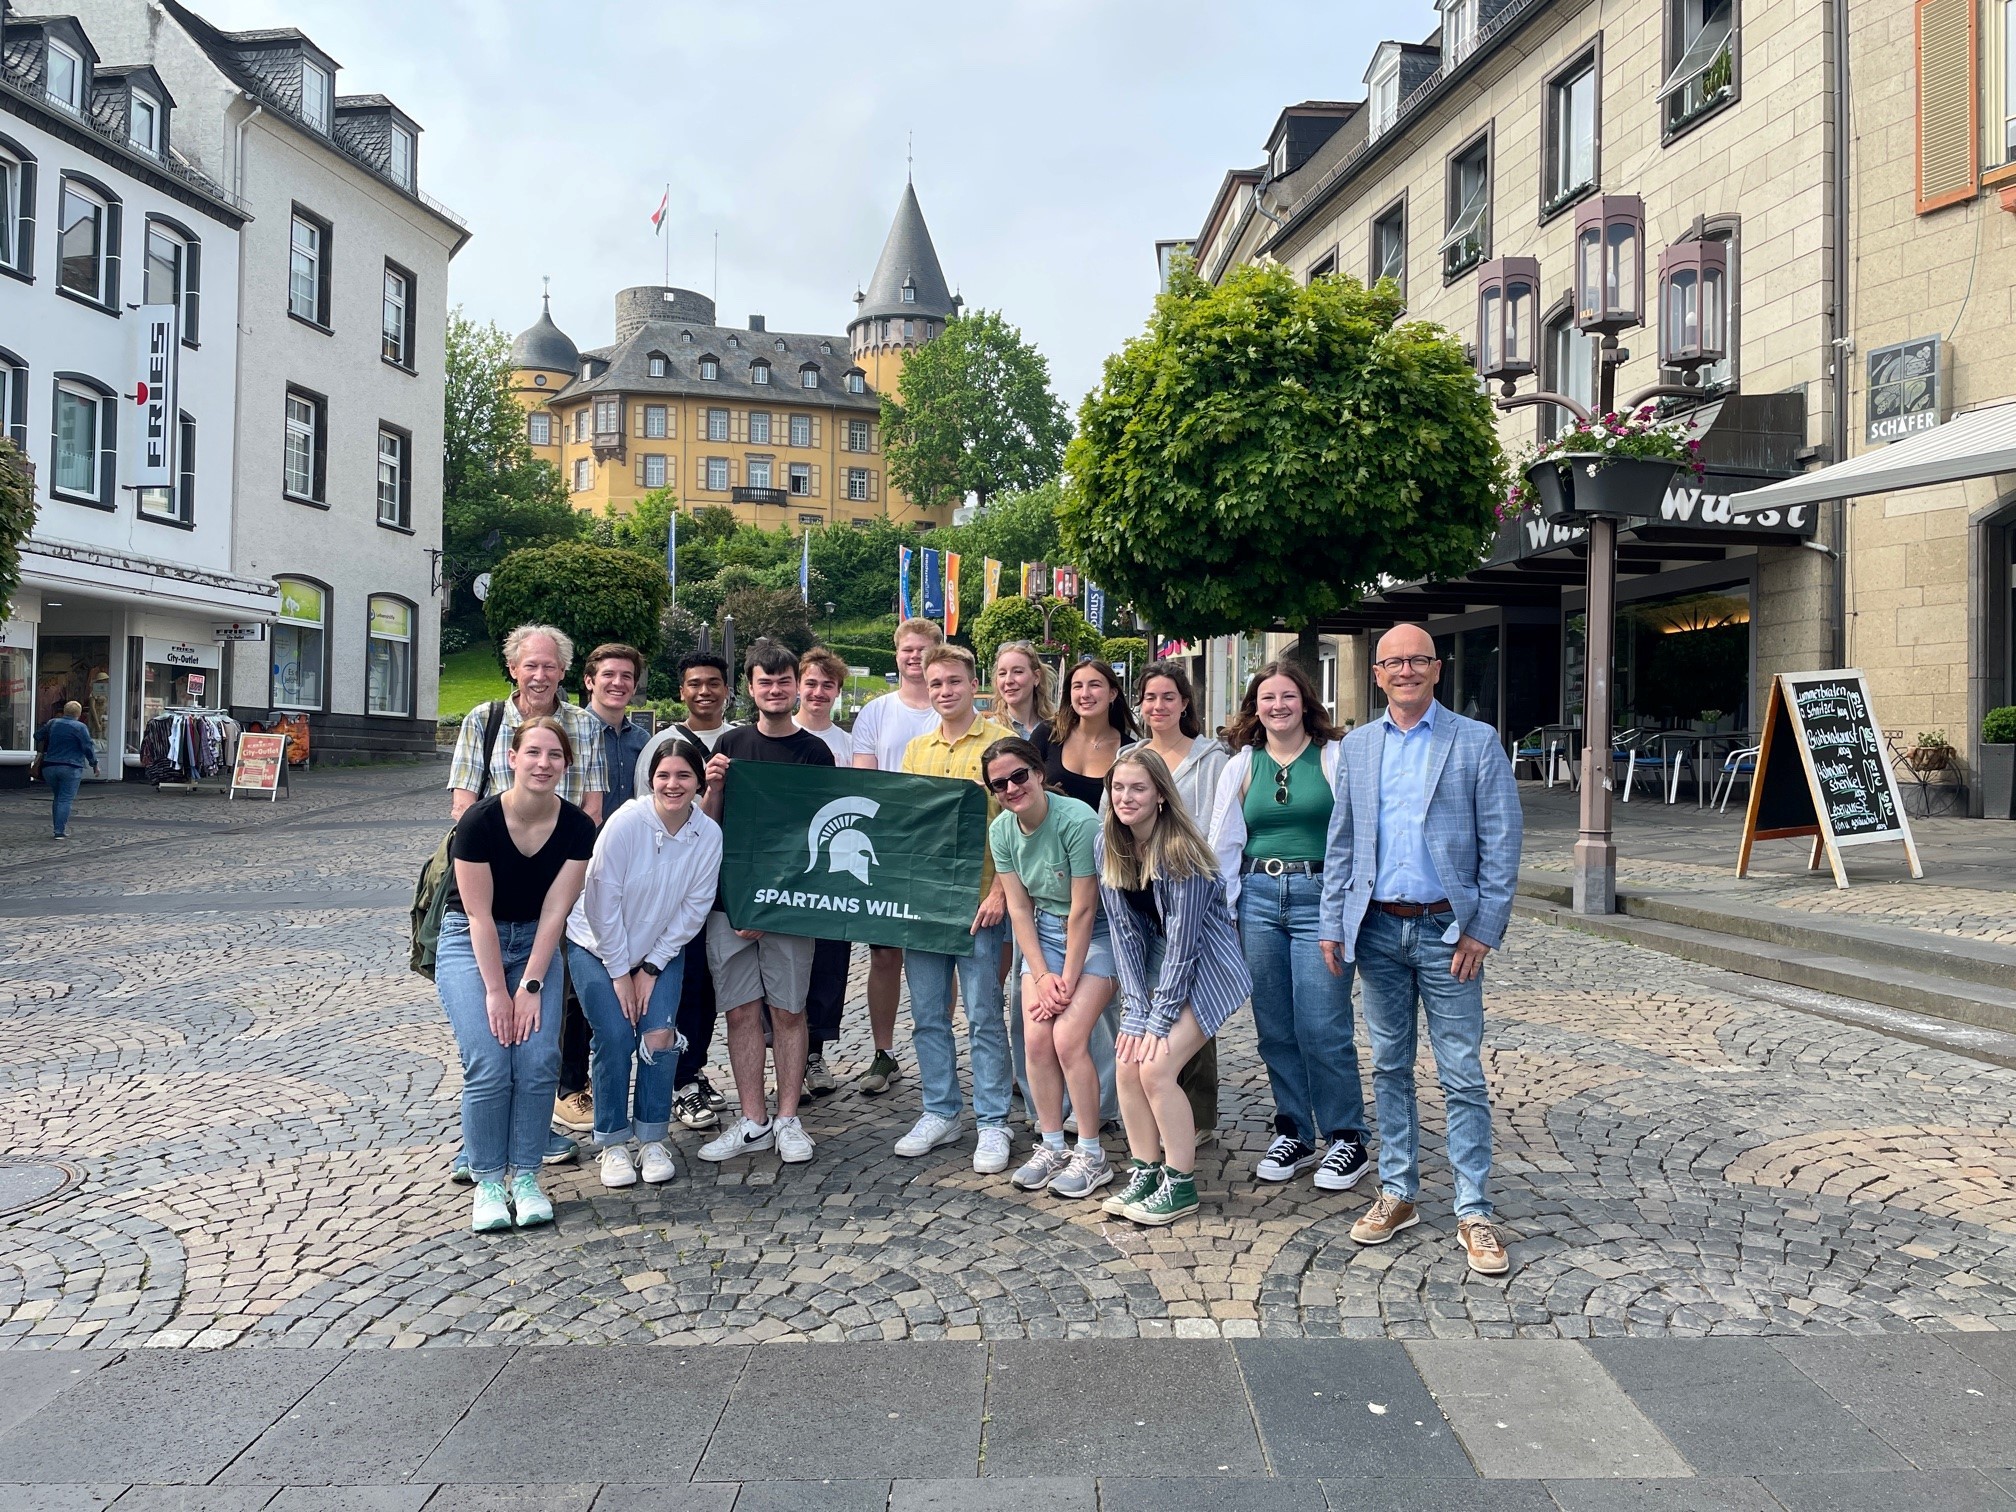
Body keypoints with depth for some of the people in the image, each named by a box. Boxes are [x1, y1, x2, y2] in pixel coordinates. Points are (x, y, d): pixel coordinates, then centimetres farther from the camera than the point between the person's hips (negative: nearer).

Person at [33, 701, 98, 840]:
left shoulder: (53, 723, 8)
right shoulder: (80, 727, -8)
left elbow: (38, 736, 23)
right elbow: (88, 747, -12)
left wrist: (40, 753, 38)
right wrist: (94, 764, -2)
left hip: (50, 767, 5)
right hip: (71, 768, -5)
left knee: (57, 798, 17)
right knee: (65, 800, -4)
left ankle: (59, 828, 17)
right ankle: (60, 832, -9)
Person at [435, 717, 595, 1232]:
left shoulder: (578, 828, -12)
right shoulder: (479, 821, -20)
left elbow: (554, 911, -11)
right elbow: (479, 915, -17)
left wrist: (530, 985, -16)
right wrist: (496, 991, -17)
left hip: (535, 941, 3)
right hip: (470, 943, -2)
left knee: (539, 1062, -13)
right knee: (488, 1066, -16)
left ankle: (525, 1176, 3)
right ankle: (488, 1183, 1)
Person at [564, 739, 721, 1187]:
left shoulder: (709, 835, -14)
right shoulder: (626, 822, -23)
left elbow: (693, 910, -8)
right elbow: (602, 900, -19)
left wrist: (652, 967, -9)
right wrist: (620, 971, -14)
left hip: (661, 950, 2)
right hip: (598, 947, -2)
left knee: (660, 1036, -11)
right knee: (615, 1040, -12)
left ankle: (653, 1140, 7)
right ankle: (612, 1144, 6)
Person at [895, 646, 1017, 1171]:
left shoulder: (1001, 742, -3)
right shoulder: (915, 749, 13)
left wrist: (999, 891, -14)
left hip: (976, 894, -5)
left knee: (984, 1015, 1)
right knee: (927, 1013, 11)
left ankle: (993, 1123, 11)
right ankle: (939, 1113, 24)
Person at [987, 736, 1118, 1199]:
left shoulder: (1077, 820, -24)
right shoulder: (1002, 830, -4)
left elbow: (1083, 910, -20)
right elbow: (1019, 909, -1)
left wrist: (1068, 979, -16)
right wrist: (1042, 976, -8)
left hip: (1095, 933, -5)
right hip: (1044, 932, 6)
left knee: (1067, 1037, -15)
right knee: (1036, 1037, -6)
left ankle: (1092, 1154, 1)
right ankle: (1051, 1147, 11)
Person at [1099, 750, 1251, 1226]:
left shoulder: (1179, 848, -23)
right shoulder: (1109, 846, -5)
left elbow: (1183, 940, -22)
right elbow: (1124, 931, -4)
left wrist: (1158, 1018, -20)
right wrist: (1135, 1011, -10)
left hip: (1205, 966, -6)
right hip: (1158, 964, 6)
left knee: (1156, 1068, -15)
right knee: (1128, 1065, -5)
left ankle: (1180, 1186, 1)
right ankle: (1145, 1173, 11)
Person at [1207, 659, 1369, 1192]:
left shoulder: (1336, 757, 1)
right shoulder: (1242, 765, 10)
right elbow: (1223, 843, 10)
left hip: (1320, 898, -3)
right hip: (1258, 899, 4)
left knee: (1322, 1028, -5)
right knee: (1274, 1028, 8)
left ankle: (1347, 1138, 12)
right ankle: (1293, 1134, 22)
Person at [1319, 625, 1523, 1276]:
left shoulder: (1477, 742, -1)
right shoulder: (1357, 746, 9)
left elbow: (1502, 843, -4)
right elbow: (1340, 843, 10)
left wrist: (1483, 930, -10)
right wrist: (1333, 924, 5)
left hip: (1447, 930, -3)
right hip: (1377, 930, 3)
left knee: (1462, 1076, 0)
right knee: (1389, 1068, 12)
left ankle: (1474, 1212, 10)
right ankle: (1397, 1193, 23)